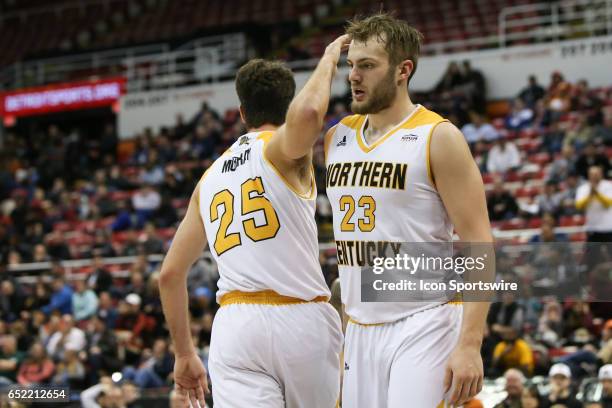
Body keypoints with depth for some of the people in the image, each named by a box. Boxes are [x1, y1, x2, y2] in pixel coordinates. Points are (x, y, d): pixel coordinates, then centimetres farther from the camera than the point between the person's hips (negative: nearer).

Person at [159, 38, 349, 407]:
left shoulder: (210, 177, 20)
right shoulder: (282, 148, 2)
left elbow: (170, 273, 20)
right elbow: (308, 112, -24)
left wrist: (185, 353, 29)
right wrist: (329, 59, -5)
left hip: (234, 324, 4)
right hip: (300, 320, -4)